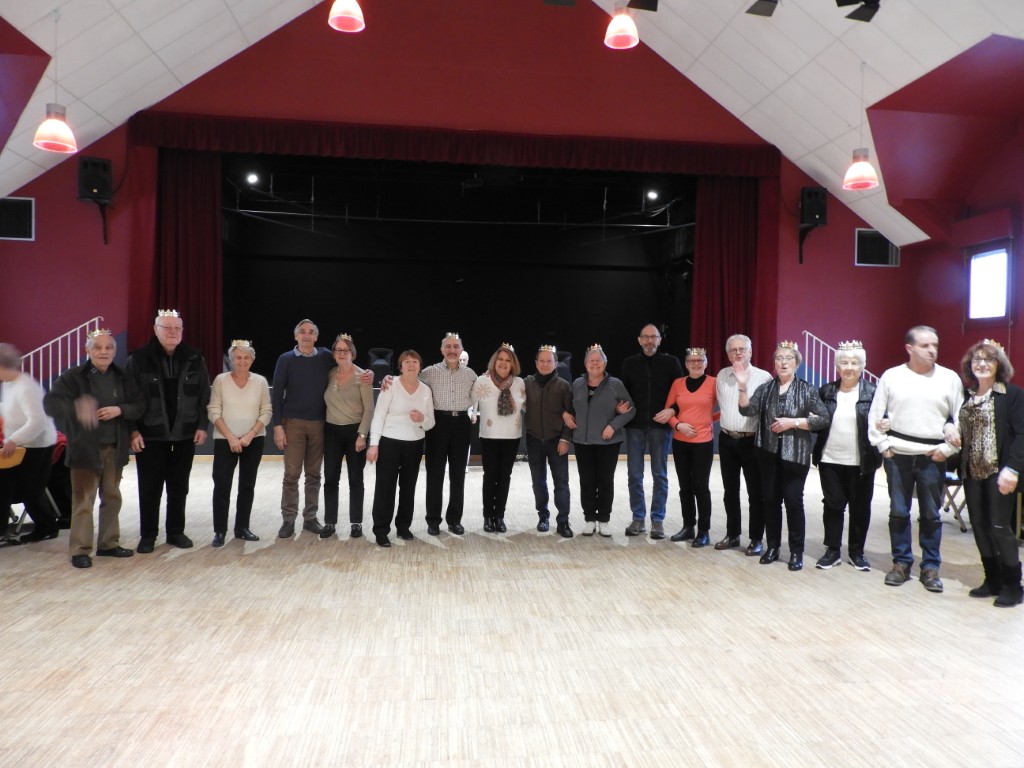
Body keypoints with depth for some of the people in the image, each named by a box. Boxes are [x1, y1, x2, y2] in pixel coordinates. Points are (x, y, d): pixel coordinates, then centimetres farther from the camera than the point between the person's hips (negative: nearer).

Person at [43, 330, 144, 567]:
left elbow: (140, 405, 7)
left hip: (115, 448, 5)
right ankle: (80, 550, 8)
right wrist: (76, 408, -36)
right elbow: (50, 402, -16)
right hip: (85, 448, -4)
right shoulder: (73, 376, -6)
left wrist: (120, 410, -14)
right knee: (83, 500, -2)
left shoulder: (123, 378, 6)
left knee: (112, 497, 13)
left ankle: (108, 543, 25)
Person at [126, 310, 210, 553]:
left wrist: (202, 426, 0)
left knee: (179, 487, 11)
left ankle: (176, 532, 23)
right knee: (150, 487, 6)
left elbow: (204, 396, 5)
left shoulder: (194, 359, 2)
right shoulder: (139, 359, -5)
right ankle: (147, 535, 19)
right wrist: (133, 430, -9)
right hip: (150, 435, -2)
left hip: (184, 434, 2)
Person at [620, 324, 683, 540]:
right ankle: (638, 518, 16)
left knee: (660, 475, 5)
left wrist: (672, 410, -14)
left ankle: (658, 520, 14)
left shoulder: (671, 362, 2)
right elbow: (624, 392, 13)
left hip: (660, 425, -2)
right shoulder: (629, 363, 8)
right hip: (635, 425, 2)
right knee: (634, 475, 5)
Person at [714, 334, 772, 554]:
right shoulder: (722, 376, 7)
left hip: (752, 441, -5)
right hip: (727, 440, 5)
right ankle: (732, 534, 24)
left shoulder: (763, 377, -8)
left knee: (755, 492, 3)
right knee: (730, 490, 13)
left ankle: (756, 539, 13)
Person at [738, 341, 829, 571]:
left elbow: (823, 419, -7)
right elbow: (748, 410, -5)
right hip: (769, 453, 3)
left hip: (795, 455, -3)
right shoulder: (765, 388, 7)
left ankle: (796, 551, 11)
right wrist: (743, 387, -19)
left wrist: (793, 422, -15)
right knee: (770, 499, 8)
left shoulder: (806, 390, -1)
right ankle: (772, 546, 21)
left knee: (793, 500, -2)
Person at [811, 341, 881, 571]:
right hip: (830, 460, 1)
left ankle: (857, 551, 23)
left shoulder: (872, 392, -3)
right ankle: (833, 550, 18)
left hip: (861, 462, -1)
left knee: (860, 507, 8)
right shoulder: (826, 391, 4)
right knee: (833, 505, 7)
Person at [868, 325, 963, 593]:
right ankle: (901, 562, 20)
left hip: (933, 457, 0)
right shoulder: (891, 376, 0)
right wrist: (883, 446, -2)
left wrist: (947, 449, -6)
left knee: (931, 514, 8)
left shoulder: (950, 378, 1)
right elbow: (875, 415, 4)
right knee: (898, 512, 8)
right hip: (897, 455, 0)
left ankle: (930, 567, 20)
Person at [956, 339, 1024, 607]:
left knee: (1000, 527, -4)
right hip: (972, 472, 5)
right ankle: (993, 580, 21)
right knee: (980, 527, 9)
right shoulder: (966, 396, 10)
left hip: (999, 472, -5)